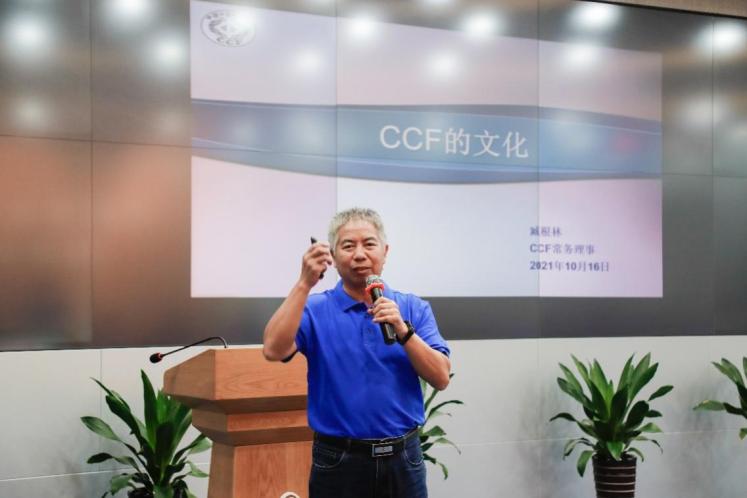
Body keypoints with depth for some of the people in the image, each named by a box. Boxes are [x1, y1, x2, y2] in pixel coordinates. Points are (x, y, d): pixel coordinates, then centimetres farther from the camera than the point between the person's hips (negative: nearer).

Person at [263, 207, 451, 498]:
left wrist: (403, 330, -17)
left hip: (403, 460, 2)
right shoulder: (315, 310, -1)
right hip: (339, 462, -2)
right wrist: (305, 284, -22)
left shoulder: (414, 309, 4)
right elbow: (274, 350, -18)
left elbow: (441, 379, -4)